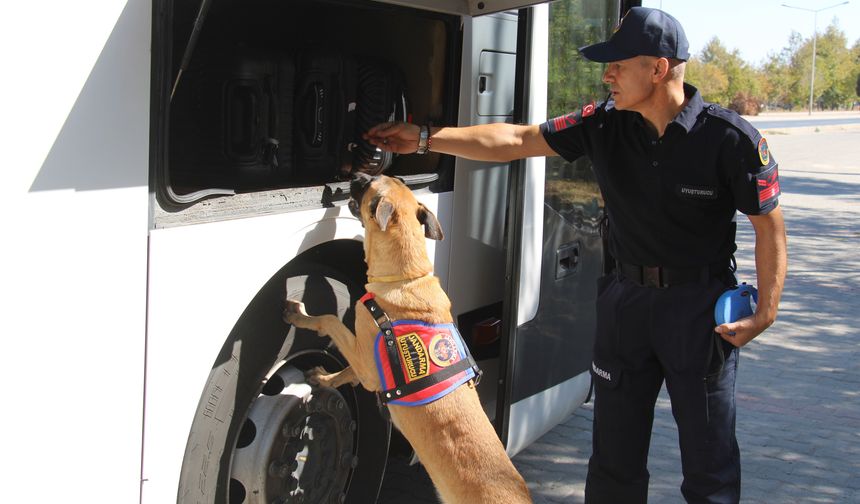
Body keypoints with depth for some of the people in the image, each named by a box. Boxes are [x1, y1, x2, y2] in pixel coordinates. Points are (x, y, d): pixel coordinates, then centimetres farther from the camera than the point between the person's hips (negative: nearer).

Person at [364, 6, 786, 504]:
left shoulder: (731, 138, -15)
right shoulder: (606, 124, -4)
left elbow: (770, 224, -8)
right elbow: (514, 140, 0)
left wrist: (765, 313, -13)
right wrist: (425, 138, -3)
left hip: (700, 304, -4)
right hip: (626, 296, 4)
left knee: (710, 460, 6)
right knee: (614, 452, 14)